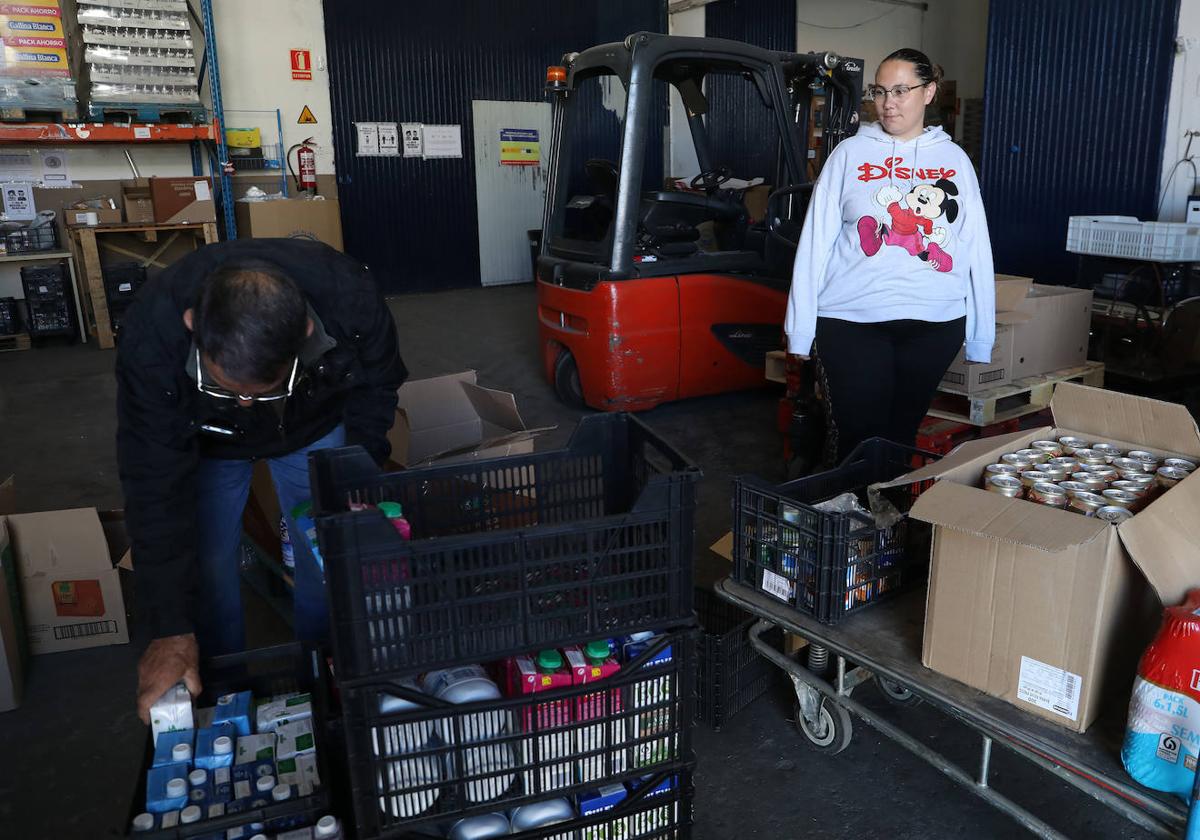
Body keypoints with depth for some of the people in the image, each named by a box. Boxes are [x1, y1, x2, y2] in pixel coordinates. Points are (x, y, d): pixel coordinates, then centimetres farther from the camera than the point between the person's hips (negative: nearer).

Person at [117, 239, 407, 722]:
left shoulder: (350, 298, -38)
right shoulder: (150, 335, -39)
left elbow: (376, 384, -14)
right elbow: (156, 487, -32)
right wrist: (171, 631, -31)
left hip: (315, 426, 1)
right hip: (203, 441, 0)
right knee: (207, 568, -2)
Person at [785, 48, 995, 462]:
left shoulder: (954, 159, 11)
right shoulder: (851, 153, 5)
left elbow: (976, 247, 10)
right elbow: (816, 240, 2)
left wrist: (981, 336, 7)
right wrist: (800, 329, -2)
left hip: (935, 323, 2)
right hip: (851, 322, -2)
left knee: (901, 435, 10)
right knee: (856, 439, -1)